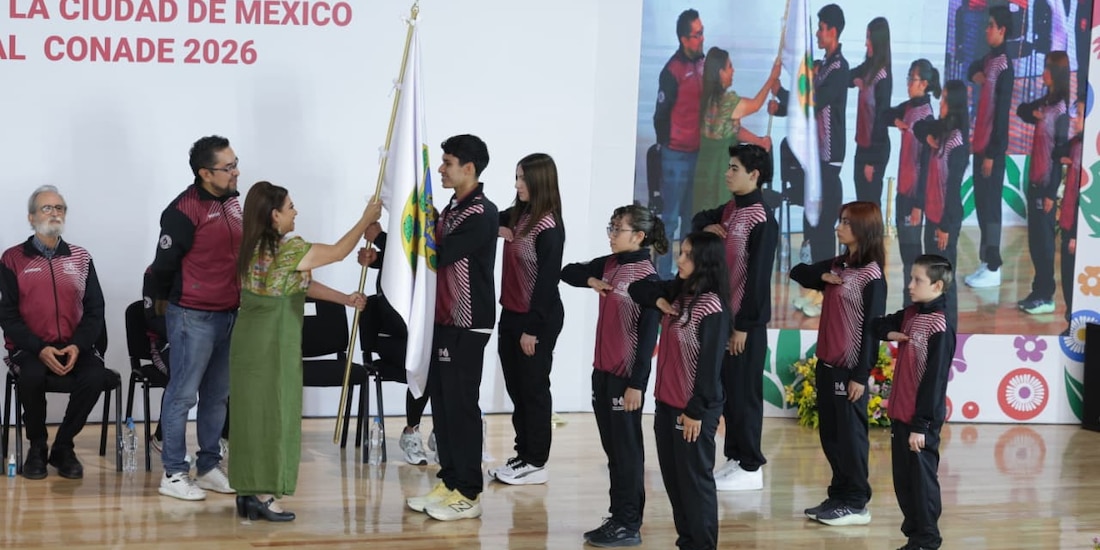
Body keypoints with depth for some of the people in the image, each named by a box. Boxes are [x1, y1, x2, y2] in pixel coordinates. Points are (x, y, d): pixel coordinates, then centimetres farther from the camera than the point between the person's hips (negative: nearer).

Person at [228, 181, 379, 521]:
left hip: (251, 341, 9)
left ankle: (248, 493, 18)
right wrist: (367, 219, 3)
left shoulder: (256, 248, 10)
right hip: (272, 344, -9)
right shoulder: (288, 248, -18)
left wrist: (345, 299, 16)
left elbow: (300, 285, 15)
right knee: (271, 415, -1)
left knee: (254, 414, 13)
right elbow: (338, 252, -10)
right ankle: (262, 497, 5)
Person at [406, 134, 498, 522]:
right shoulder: (452, 209, 14)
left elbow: (439, 255, -22)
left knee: (461, 405, -5)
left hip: (467, 326, -9)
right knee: (441, 402, 11)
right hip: (444, 321, 9)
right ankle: (448, 482, 19)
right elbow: (434, 254, 16)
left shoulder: (482, 214, -15)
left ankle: (468, 494, 2)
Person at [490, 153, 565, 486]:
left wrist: (532, 328, -18)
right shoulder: (517, 215, 7)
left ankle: (536, 464, 10)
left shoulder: (549, 228, -17)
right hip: (511, 314, 8)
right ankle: (523, 456, 23)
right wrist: (497, 229, -3)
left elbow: (547, 281, -18)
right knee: (515, 389, 13)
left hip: (538, 319, -8)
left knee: (534, 390, 1)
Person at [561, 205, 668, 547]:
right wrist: (591, 280, 0)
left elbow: (648, 335, -16)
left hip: (627, 376, -8)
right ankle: (617, 518, 23)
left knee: (627, 451, 0)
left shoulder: (648, 279, -14)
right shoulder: (608, 265, 8)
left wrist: (637, 383, -19)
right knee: (612, 450, 14)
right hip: (602, 371, 8)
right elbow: (568, 272, 22)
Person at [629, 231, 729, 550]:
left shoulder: (711, 307, -17)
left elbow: (710, 365, -18)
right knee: (672, 479, 14)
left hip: (694, 409, -8)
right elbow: (637, 289, 20)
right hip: (667, 403, 8)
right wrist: (658, 301, -1)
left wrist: (696, 411, -18)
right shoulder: (677, 292, 7)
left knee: (694, 480, 1)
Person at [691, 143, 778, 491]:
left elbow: (758, 276, -18)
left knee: (744, 392, -3)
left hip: (746, 319, -8)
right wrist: (707, 227, 3)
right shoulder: (730, 210, 10)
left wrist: (744, 324, -19)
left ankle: (750, 468, 5)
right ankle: (734, 457, 22)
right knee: (726, 389, 13)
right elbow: (698, 221, 28)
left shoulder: (762, 220, -15)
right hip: (724, 313, 9)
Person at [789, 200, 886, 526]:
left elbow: (872, 328, -16)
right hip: (827, 363, 8)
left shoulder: (872, 276, -14)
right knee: (830, 435, 13)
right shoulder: (837, 264, 10)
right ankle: (838, 496, 23)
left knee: (850, 436, -1)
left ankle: (856, 505, 8)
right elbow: (798, 272, 19)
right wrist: (823, 276, -3)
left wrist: (861, 375, -18)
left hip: (850, 368, -8)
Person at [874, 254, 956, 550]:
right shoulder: (910, 315, 8)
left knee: (922, 478, 0)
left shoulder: (939, 327, -17)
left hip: (922, 420, -9)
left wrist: (921, 425, -19)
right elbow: (880, 325, 27)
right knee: (903, 478, 14)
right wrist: (889, 333, 2)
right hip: (901, 413, 9)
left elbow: (934, 380, -19)